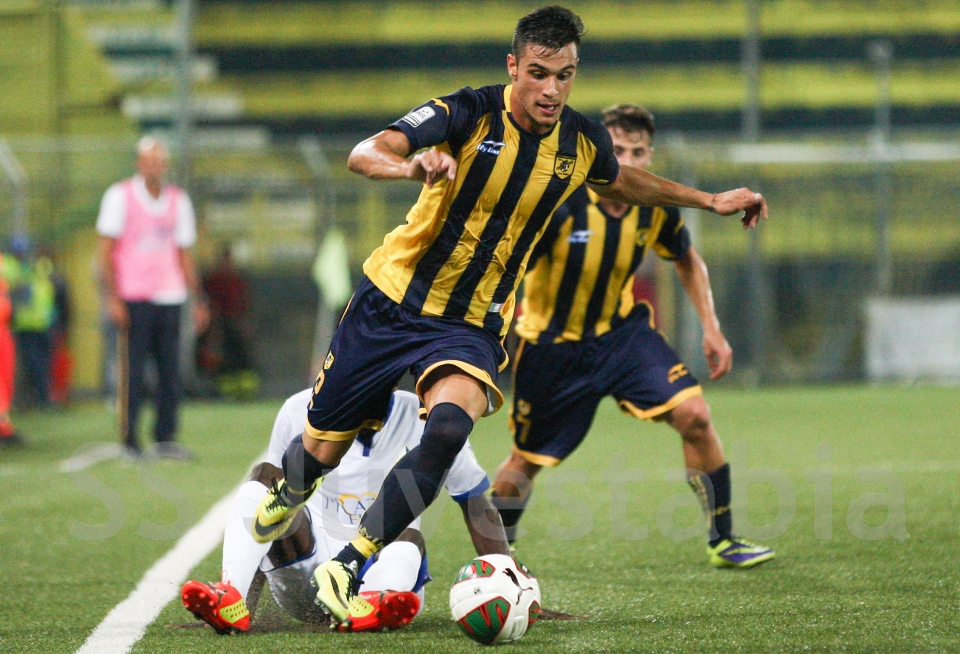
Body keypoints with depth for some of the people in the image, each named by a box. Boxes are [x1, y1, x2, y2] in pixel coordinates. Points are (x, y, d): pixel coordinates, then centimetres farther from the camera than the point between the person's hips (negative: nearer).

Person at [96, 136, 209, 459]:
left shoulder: (178, 200, 13)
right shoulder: (120, 196, -1)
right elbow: (107, 251, -3)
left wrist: (198, 300, 13)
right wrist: (113, 298, -11)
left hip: (169, 297, 4)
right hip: (133, 298, -4)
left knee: (170, 370, 2)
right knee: (131, 371, -6)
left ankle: (166, 438, 9)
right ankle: (129, 441, -2)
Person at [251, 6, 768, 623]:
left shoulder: (583, 142, -4)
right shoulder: (469, 113, -17)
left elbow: (620, 179, 22)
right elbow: (364, 153, -29)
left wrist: (710, 200, 25)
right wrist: (411, 165, -51)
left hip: (473, 325, 2)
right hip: (393, 301, -2)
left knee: (449, 427, -29)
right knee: (323, 449, 8)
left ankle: (347, 569, -19)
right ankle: (290, 492, 48)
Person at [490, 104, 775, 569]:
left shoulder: (656, 207, -10)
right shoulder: (559, 204, -26)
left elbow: (687, 260, 10)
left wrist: (711, 329, 4)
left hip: (622, 330, 3)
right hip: (553, 344, -3)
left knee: (694, 415, -16)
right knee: (526, 461, 8)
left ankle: (722, 541, -5)